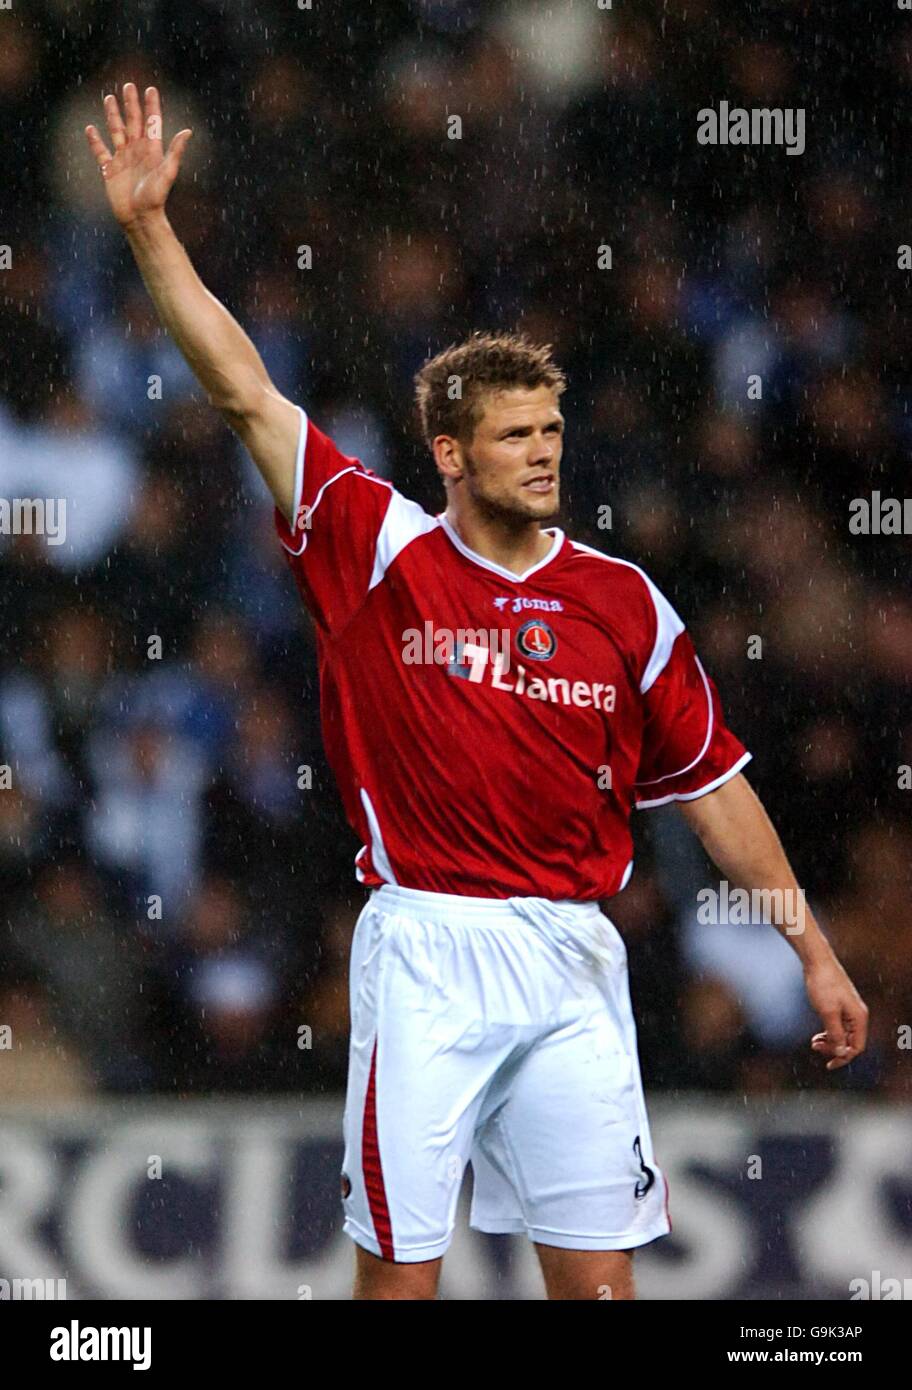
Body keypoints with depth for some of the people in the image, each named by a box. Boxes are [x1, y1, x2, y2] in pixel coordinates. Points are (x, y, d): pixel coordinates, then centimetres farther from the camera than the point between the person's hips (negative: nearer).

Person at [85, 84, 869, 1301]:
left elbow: (714, 786, 12)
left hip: (571, 962, 2)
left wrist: (815, 954, 11)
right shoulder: (380, 554, 1)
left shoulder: (624, 604, 6)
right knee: (398, 1266, 0)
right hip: (423, 957, -2)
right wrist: (148, 225, -5)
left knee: (598, 1272, 1)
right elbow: (245, 393, -1)